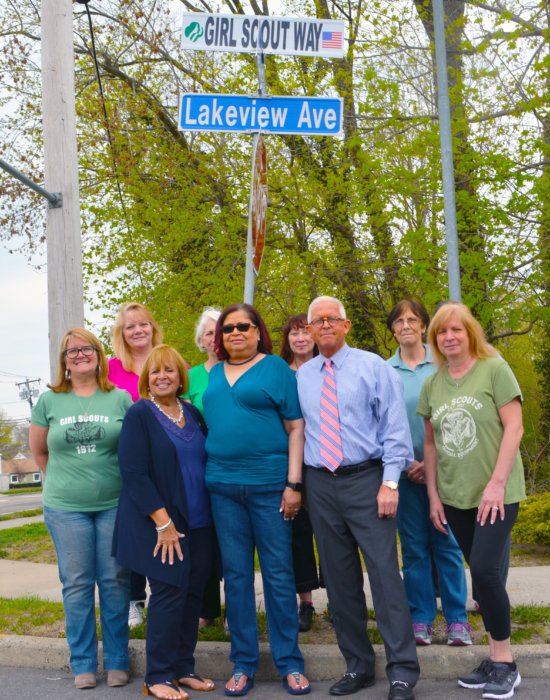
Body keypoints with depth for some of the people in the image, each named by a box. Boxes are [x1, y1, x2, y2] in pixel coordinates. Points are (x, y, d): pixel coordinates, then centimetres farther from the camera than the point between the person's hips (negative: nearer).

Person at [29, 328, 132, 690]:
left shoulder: (121, 398, 1)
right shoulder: (49, 401, 4)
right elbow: (38, 449, 15)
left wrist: (126, 484, 3)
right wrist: (63, 480, 12)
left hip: (115, 505, 0)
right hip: (66, 509, 1)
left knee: (115, 582, 4)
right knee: (77, 585, 6)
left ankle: (117, 661, 17)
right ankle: (83, 664, 18)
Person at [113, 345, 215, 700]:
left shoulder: (193, 413, 10)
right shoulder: (139, 414, -7)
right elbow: (133, 473, -13)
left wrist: (210, 512, 8)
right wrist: (163, 521, -18)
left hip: (198, 522, 6)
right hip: (159, 522, -6)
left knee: (193, 593, 8)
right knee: (169, 593, -5)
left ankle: (184, 668, 20)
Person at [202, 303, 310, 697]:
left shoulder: (276, 367, 0)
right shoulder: (213, 373, 13)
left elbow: (296, 428, -3)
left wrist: (293, 483, -10)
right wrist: (209, 474, 10)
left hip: (269, 484, -4)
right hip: (223, 486, 4)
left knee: (278, 574, 3)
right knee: (236, 574, 8)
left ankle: (289, 663, 14)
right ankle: (243, 663, 18)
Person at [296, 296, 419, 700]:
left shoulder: (373, 366, -2)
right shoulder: (301, 377, 10)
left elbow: (395, 428, -5)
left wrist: (389, 483, -13)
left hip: (366, 479, -4)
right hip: (320, 484, 4)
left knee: (384, 573, -6)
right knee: (339, 579, 9)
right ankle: (358, 666, 22)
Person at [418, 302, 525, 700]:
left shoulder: (494, 369, -6)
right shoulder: (432, 385, 8)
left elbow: (514, 428, -10)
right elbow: (431, 442, 12)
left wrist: (496, 483, -16)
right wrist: (433, 495, 8)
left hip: (496, 493, -5)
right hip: (455, 497, 5)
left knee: (485, 569, -13)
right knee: (482, 575, 9)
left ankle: (506, 664, 3)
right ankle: (498, 658, 20)